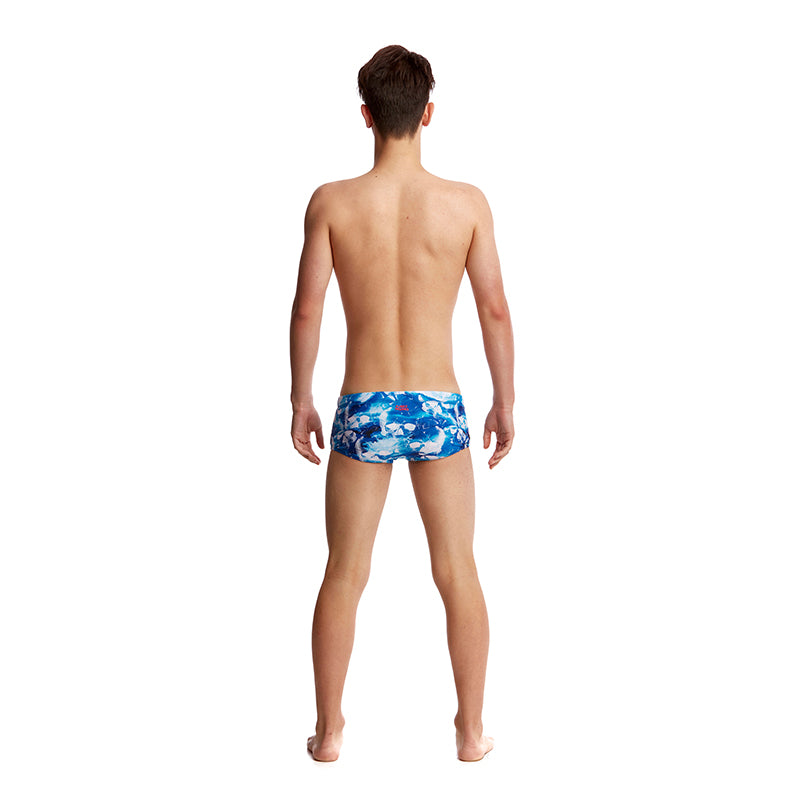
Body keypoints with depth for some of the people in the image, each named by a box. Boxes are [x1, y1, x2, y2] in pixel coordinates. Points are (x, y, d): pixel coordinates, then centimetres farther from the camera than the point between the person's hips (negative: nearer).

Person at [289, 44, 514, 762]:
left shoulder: (331, 202, -7)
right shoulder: (466, 203, -6)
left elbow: (307, 311, -4)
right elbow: (495, 311, -2)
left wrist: (300, 400, 9)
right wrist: (506, 403, 10)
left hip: (362, 409, 0)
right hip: (439, 407, 0)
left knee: (345, 575, 13)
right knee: (458, 573, 14)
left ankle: (329, 731, 24)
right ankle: (472, 731, 25)